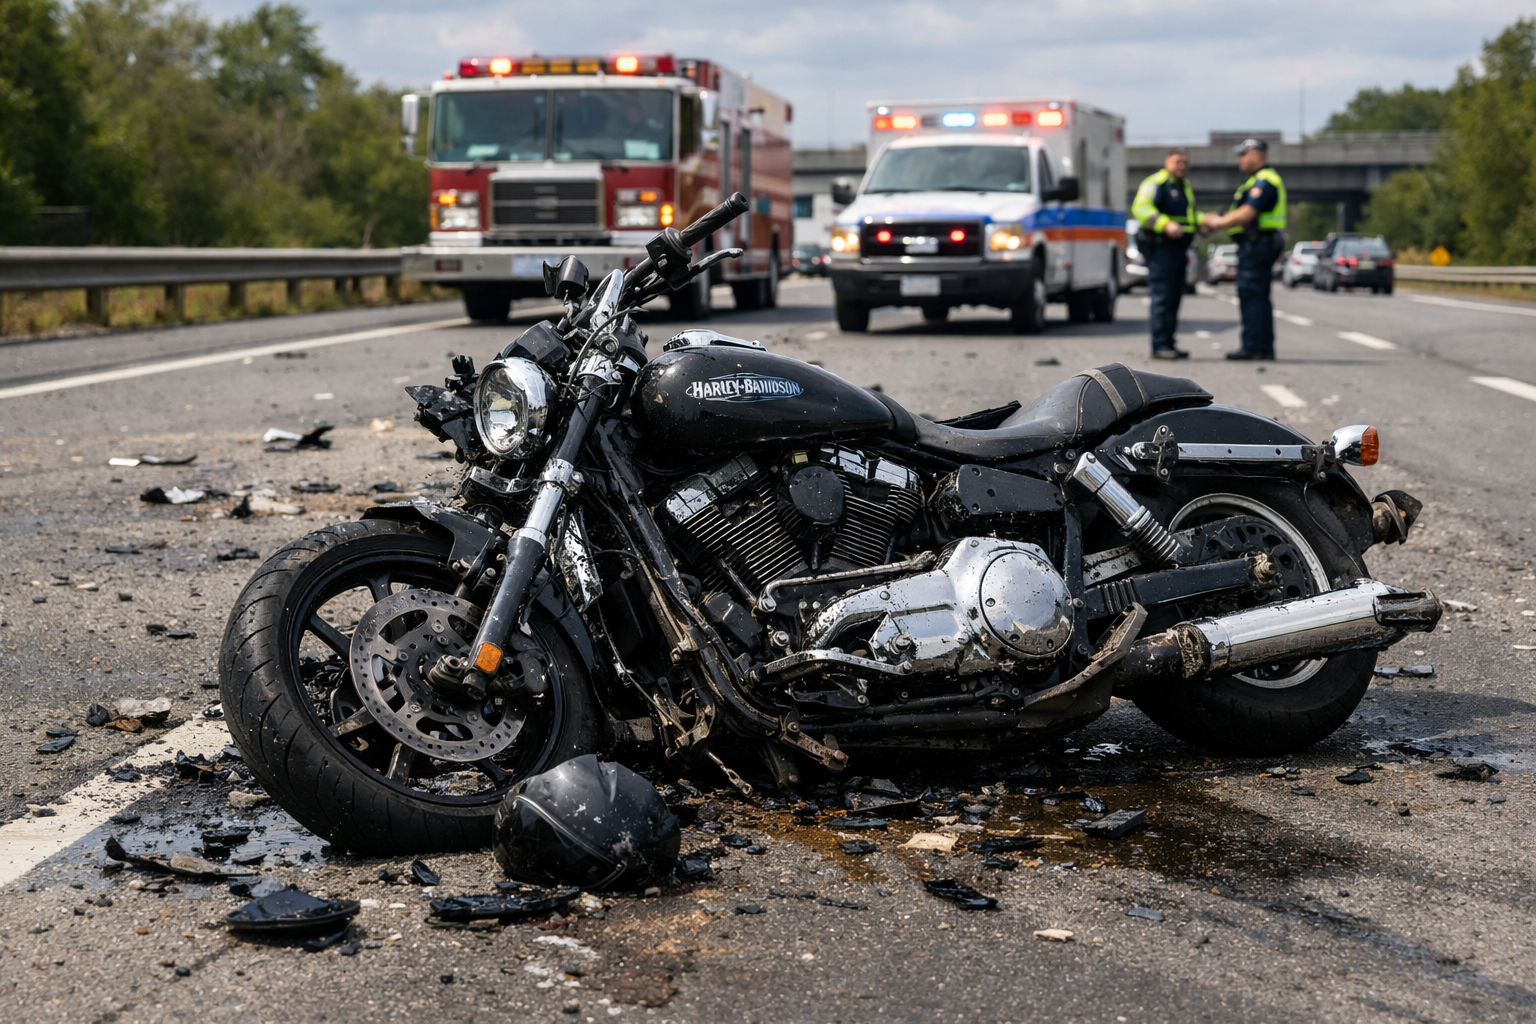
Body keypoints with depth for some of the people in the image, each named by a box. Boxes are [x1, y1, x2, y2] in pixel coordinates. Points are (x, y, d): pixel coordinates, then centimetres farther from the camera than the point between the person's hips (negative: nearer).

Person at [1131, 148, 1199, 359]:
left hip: (1179, 248, 9)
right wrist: (1166, 224, -31)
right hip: (1160, 247, -9)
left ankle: (1169, 342, 16)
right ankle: (1160, 345, -13)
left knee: (1174, 298, 11)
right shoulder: (1155, 183, -8)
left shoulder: (1185, 187, 22)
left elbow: (1190, 215, 32)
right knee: (1162, 298, -12)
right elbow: (1141, 209, -20)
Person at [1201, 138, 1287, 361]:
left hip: (1257, 245, -11)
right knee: (1259, 297, 12)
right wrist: (1219, 219, 11)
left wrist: (1218, 223, -9)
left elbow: (1246, 215, -21)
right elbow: (1244, 212, 22)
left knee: (1251, 296, -10)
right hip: (1258, 244, 11)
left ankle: (1252, 347, -11)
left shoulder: (1263, 182, -15)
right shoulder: (1261, 180, 21)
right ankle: (1265, 347, 14)